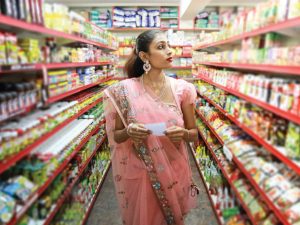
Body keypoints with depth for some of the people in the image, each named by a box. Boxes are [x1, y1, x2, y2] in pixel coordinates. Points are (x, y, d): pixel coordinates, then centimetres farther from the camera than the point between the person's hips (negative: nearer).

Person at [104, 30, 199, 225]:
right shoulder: (124, 91, -11)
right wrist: (128, 132, -22)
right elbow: (115, 135, -1)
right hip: (139, 174, -1)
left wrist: (183, 133, -20)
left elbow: (194, 134, 2)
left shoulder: (182, 89, -7)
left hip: (174, 172, 2)